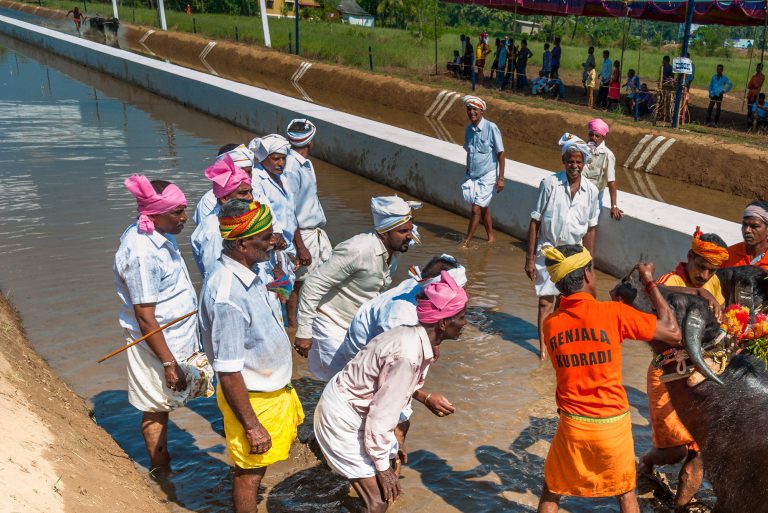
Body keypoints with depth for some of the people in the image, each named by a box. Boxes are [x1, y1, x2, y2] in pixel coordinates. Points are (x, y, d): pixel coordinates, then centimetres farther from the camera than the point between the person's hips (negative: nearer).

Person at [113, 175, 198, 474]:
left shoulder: (160, 235, 1)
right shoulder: (142, 253, -27)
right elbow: (145, 317, -25)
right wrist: (169, 363, -21)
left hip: (175, 336, 9)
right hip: (157, 343, -9)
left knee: (164, 404, 22)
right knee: (156, 408, 9)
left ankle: (162, 460, 38)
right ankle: (160, 470, 27)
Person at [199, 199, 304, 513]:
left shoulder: (246, 275, -3)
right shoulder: (227, 295, -32)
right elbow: (228, 372, -28)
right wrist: (252, 426, -22)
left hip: (272, 390, 9)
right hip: (251, 400, -9)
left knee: (255, 468, 28)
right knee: (250, 472, 13)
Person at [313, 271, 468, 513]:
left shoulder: (420, 340, -5)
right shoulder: (407, 355, -32)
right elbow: (382, 415, -26)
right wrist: (383, 465, -15)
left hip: (361, 410, 9)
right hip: (342, 419, -9)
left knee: (389, 483, 18)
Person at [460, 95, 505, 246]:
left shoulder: (491, 128, -14)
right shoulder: (469, 129, 4)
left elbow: (501, 154, -11)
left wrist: (501, 178, -12)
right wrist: (467, 174, 17)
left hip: (487, 176, -6)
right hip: (472, 176, 6)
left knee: (476, 209, -8)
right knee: (483, 208, 15)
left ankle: (466, 242, 0)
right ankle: (491, 237, 30)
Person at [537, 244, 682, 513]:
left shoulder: (550, 324, -5)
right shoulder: (614, 313, -15)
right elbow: (673, 333, -8)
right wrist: (650, 282, 1)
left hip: (573, 425, 2)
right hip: (613, 424, -1)